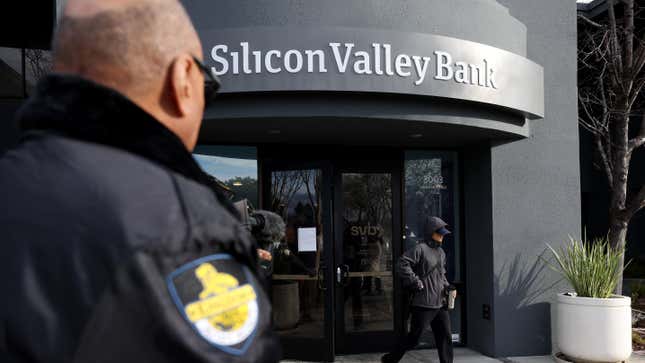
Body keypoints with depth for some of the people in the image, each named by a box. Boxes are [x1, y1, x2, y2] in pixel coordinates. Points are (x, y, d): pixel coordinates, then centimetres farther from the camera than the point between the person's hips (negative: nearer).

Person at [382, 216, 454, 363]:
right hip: (423, 304, -8)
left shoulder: (441, 252, 15)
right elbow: (403, 264, -20)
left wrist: (447, 287, 11)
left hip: (440, 303, 8)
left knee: (445, 337, 9)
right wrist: (417, 283, -19)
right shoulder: (420, 248, -11)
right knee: (414, 337, 0)